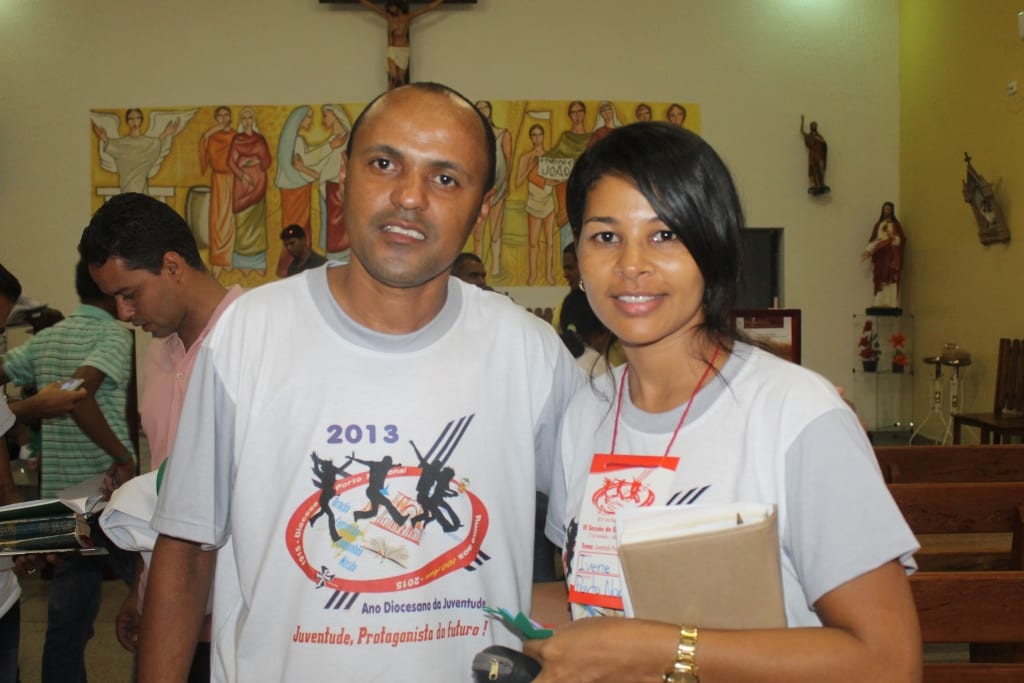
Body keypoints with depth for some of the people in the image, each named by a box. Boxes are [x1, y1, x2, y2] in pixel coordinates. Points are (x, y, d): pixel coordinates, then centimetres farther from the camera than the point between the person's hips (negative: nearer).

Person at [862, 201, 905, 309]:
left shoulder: (896, 224, 4)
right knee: (880, 280, -2)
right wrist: (868, 251, -2)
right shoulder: (878, 224, 14)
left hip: (891, 255, -3)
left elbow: (901, 240, -1)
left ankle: (891, 304, -12)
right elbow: (873, 240, 10)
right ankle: (880, 304, -2)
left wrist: (893, 237, -21)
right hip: (879, 254, 3)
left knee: (891, 279, -10)